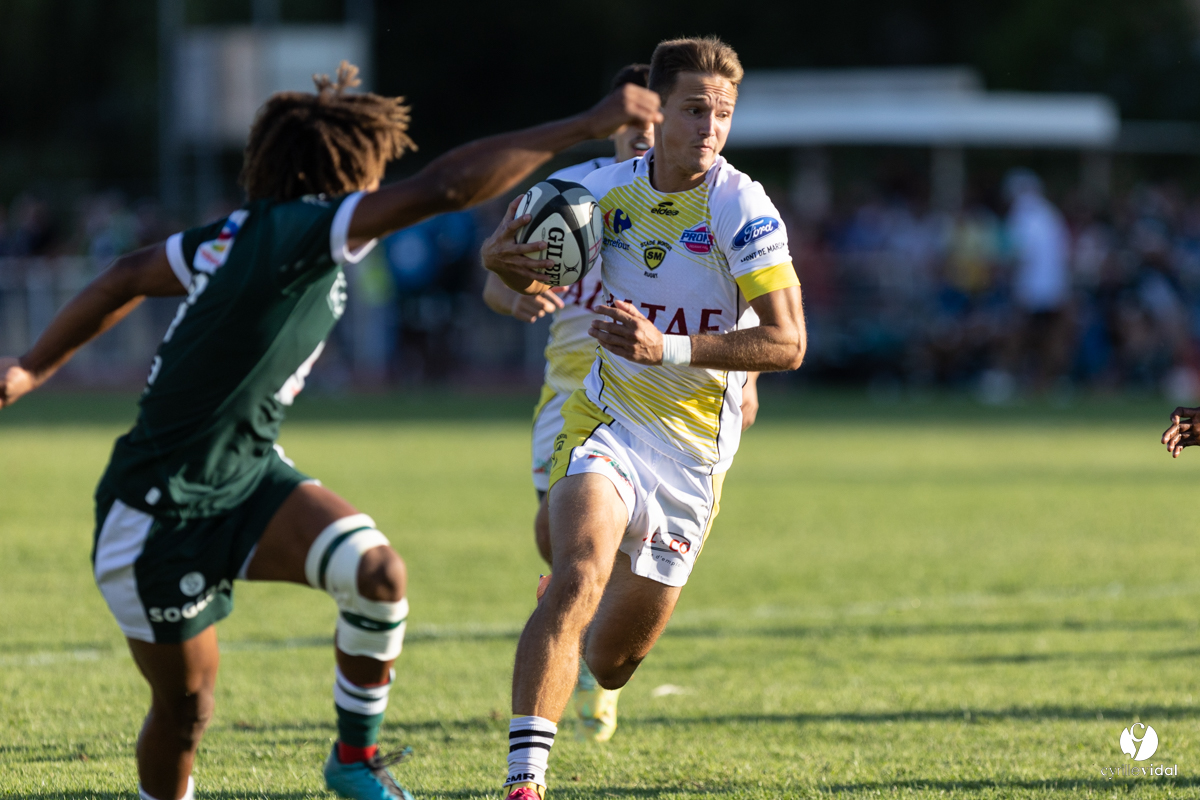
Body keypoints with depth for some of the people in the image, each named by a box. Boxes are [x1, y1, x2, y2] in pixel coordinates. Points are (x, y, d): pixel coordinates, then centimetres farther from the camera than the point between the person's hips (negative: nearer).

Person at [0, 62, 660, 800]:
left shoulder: (245, 233, 3)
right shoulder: (290, 232, -24)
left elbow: (128, 279, 15)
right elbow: (443, 189, -32)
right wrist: (585, 129, -32)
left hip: (249, 480, 8)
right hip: (160, 512, -8)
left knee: (379, 571, -15)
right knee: (187, 703, 3)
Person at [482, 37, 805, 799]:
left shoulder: (742, 208, -13)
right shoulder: (610, 189, -3)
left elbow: (787, 343, -17)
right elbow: (546, 278, 15)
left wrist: (670, 348, -28)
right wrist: (503, 261, -10)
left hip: (694, 449, 0)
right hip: (608, 420, 0)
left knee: (611, 663, 9)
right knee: (578, 576, -29)